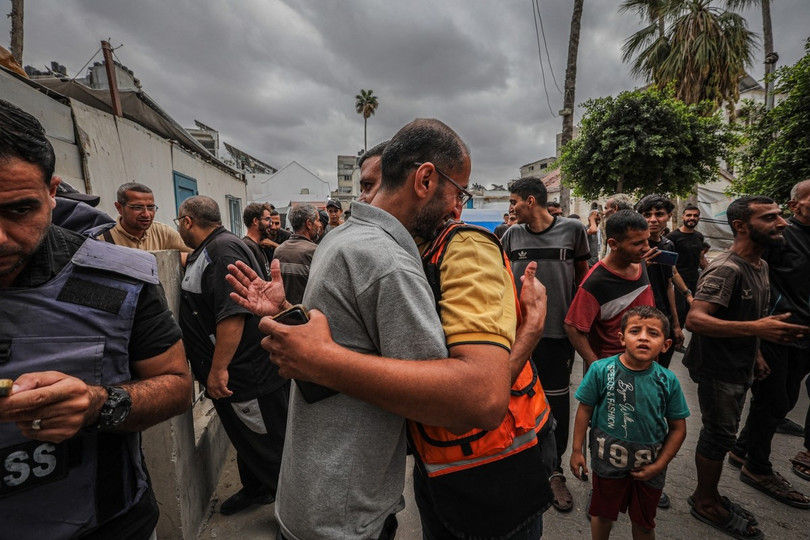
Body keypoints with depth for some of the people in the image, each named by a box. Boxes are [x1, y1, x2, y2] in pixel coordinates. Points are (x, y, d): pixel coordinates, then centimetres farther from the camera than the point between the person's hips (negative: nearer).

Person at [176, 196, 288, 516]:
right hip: (236, 373, 10)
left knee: (271, 446, 6)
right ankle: (255, 490, 46)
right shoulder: (206, 252, 13)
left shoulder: (222, 249, -20)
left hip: (248, 374, -10)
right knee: (247, 440, 26)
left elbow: (233, 313, -28)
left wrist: (218, 369, -24)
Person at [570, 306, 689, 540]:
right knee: (602, 515, 23)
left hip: (648, 467, 2)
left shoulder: (668, 381, -14)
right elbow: (585, 409, -11)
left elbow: (678, 428, -5)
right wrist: (576, 450, -8)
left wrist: (659, 465, -8)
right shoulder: (601, 370, -19)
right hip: (608, 460, -1)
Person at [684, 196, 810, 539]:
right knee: (719, 436, 4)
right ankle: (706, 505, 23)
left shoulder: (760, 265, 8)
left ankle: (706, 494, 36)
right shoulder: (726, 269, -24)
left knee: (721, 434, 19)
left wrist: (755, 353, 18)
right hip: (717, 370, -9)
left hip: (739, 368, 9)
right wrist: (756, 328, -40)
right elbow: (694, 319, -34)